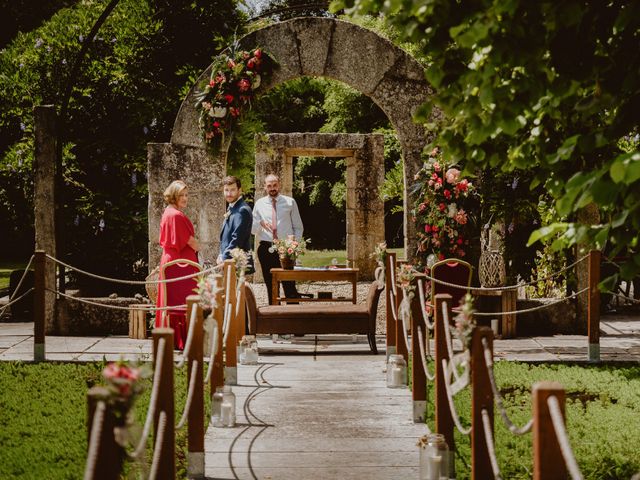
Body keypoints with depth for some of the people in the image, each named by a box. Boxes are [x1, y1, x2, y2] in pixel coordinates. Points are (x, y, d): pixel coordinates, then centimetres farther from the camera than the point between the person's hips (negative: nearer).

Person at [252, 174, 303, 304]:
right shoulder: (259, 204, 9)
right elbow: (253, 229, 9)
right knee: (271, 287, 6)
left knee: (290, 285, -8)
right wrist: (260, 223, -13)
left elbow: (298, 227, 9)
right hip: (266, 248, 2)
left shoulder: (290, 202, 6)